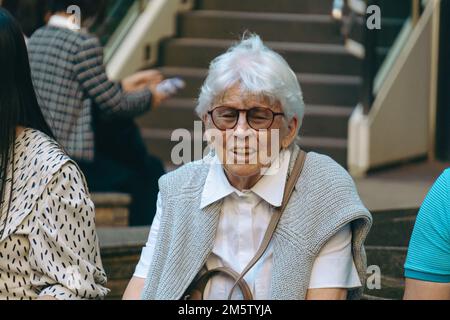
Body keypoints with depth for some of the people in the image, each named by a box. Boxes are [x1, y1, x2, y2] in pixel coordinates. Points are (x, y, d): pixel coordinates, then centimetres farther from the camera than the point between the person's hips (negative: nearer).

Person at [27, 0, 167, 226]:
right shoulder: (84, 43, -18)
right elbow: (114, 104, -10)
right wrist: (149, 96, 9)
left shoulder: (37, 38, 7)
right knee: (147, 178, 11)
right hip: (72, 163, -9)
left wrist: (124, 85, 26)